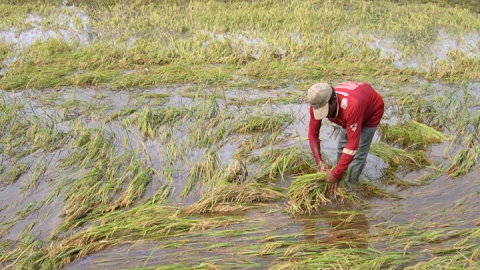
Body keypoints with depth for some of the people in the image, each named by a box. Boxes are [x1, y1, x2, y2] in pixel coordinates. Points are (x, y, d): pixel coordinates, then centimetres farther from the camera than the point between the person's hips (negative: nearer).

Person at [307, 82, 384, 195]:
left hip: (372, 109, -5)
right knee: (341, 147, 5)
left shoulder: (351, 105, -49)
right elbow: (313, 133, -19)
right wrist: (319, 161, -31)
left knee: (358, 153, -14)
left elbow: (353, 143, -46)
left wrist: (335, 174, -42)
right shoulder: (317, 104, -31)